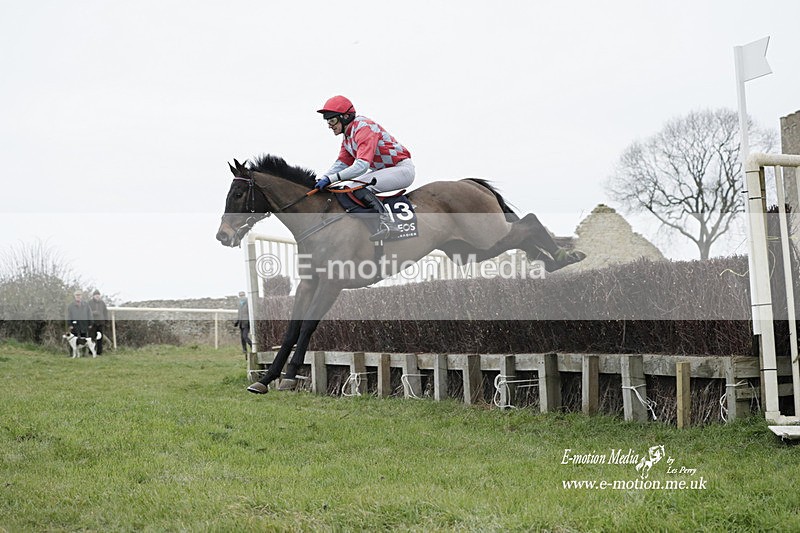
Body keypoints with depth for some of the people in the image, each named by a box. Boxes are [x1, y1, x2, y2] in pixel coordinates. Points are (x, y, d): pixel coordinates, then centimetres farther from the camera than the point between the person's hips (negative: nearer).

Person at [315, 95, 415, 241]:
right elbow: (342, 162, 10)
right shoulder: (347, 134, 8)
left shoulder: (364, 128, -24)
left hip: (402, 168, -11)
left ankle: (385, 222, -24)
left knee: (361, 188, -27)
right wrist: (322, 179, -6)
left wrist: (331, 179, -36)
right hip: (382, 170, 11)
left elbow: (362, 165, -34)